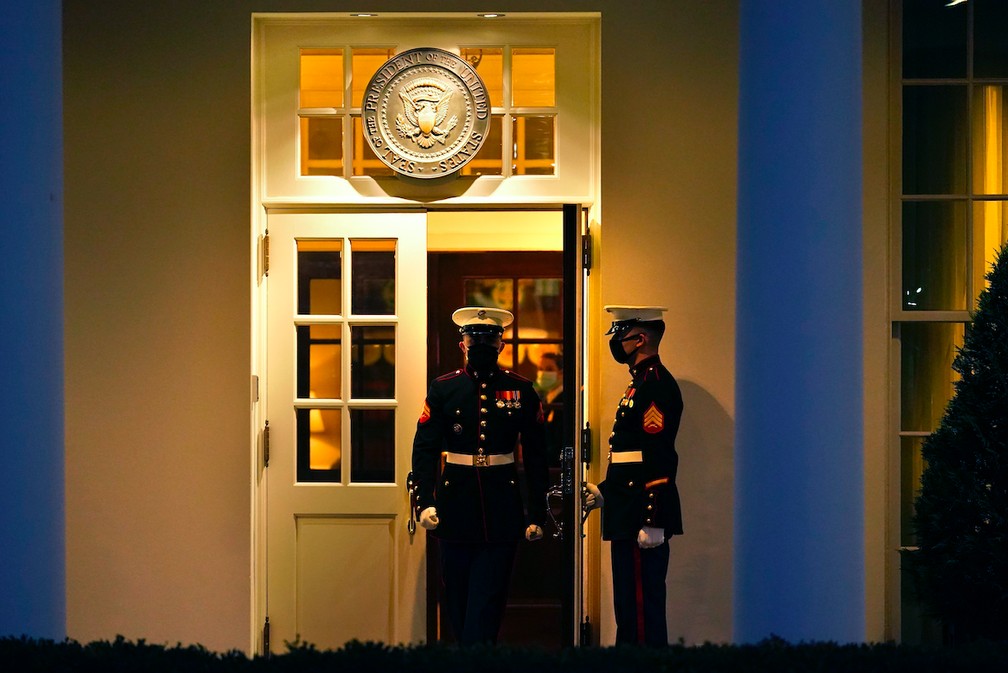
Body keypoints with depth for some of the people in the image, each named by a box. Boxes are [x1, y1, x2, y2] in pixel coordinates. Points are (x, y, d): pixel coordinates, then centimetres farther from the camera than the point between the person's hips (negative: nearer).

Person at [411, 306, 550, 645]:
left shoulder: (521, 390, 3)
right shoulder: (443, 388, 3)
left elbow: (536, 457, 5)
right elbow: (424, 449, -1)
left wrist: (537, 514, 1)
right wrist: (424, 501, -14)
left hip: (501, 512, -1)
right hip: (455, 510, 1)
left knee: (487, 602, -5)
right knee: (458, 602, 9)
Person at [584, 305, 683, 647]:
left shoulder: (655, 384, -15)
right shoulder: (642, 381, 18)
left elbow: (659, 459, -21)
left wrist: (653, 524, -24)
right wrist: (603, 491, 21)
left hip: (644, 517, -11)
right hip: (630, 516, 11)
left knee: (642, 608, -7)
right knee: (629, 606, 14)